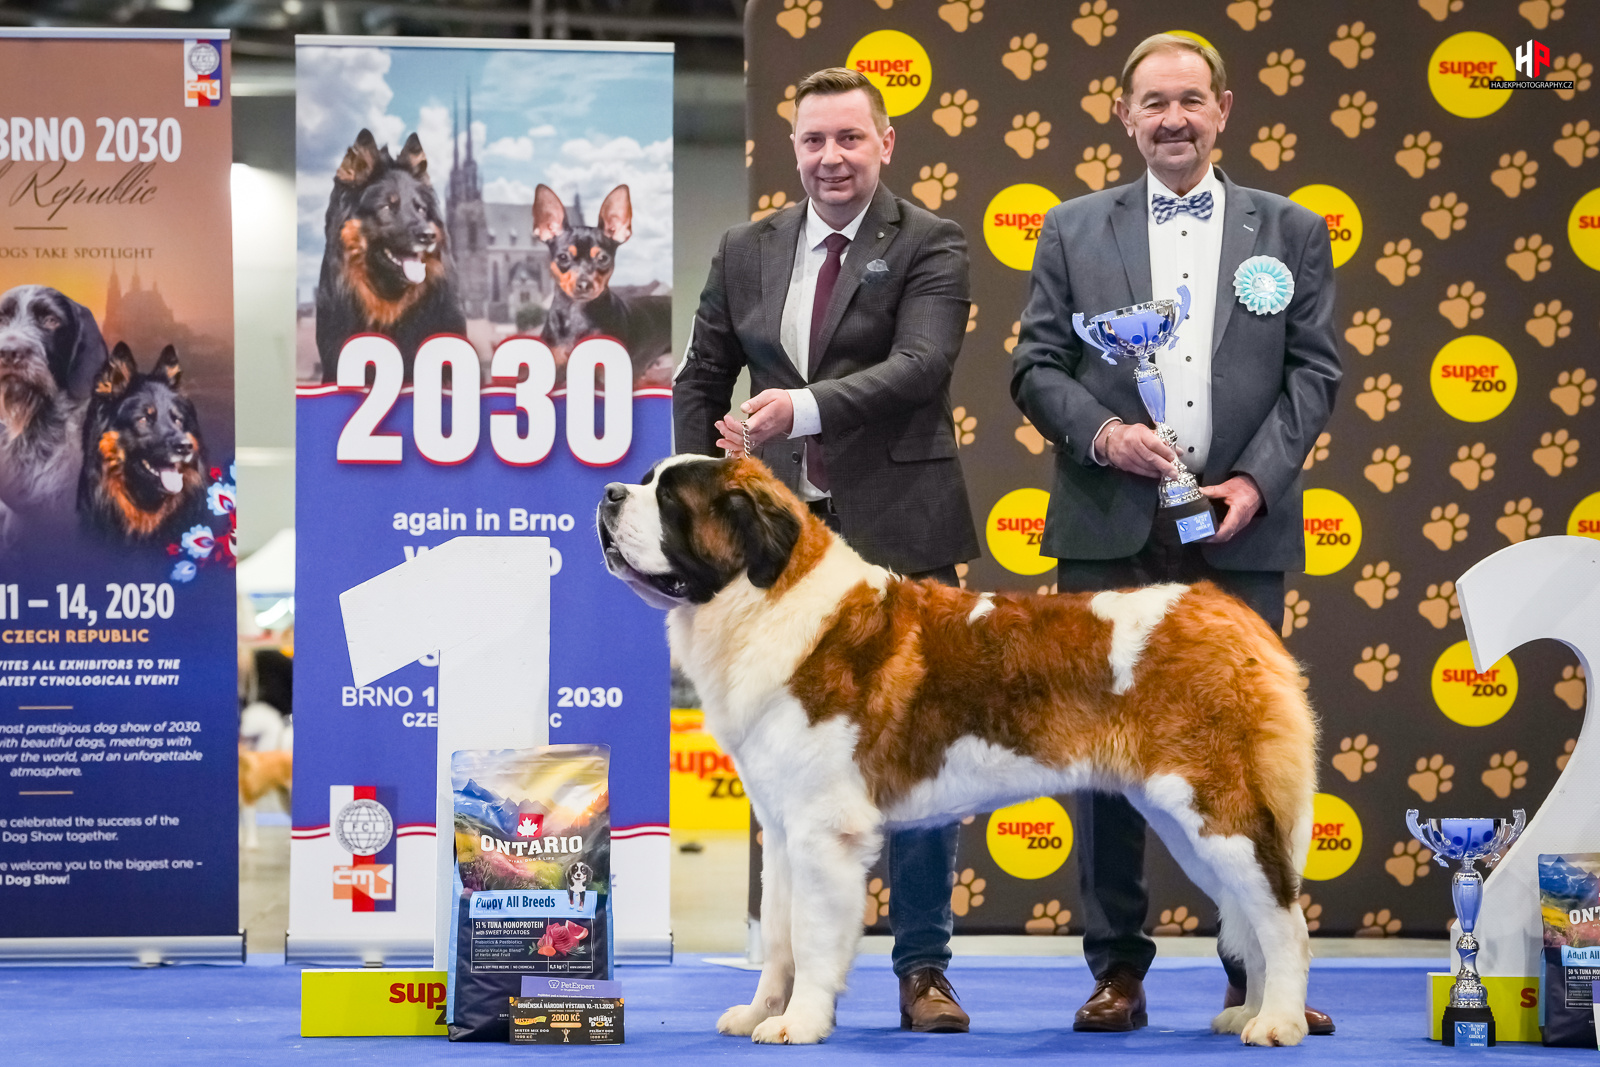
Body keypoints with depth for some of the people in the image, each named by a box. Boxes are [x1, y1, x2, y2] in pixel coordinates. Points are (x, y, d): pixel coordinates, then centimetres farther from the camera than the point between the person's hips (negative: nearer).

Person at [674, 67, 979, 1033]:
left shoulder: (930, 246, -3)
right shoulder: (748, 252, 11)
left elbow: (921, 364, -18)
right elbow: (702, 382, 17)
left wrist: (803, 406, -30)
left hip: (899, 531, -4)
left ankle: (923, 969, 9)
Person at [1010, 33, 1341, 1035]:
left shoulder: (1292, 231, 10)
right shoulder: (1075, 229, 10)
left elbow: (1314, 371, 5)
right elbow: (1036, 364, 7)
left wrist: (1257, 480, -8)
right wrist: (1099, 433, -11)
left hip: (1242, 530, 0)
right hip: (1112, 529, 0)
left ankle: (1258, 972, 6)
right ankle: (1118, 968, 8)